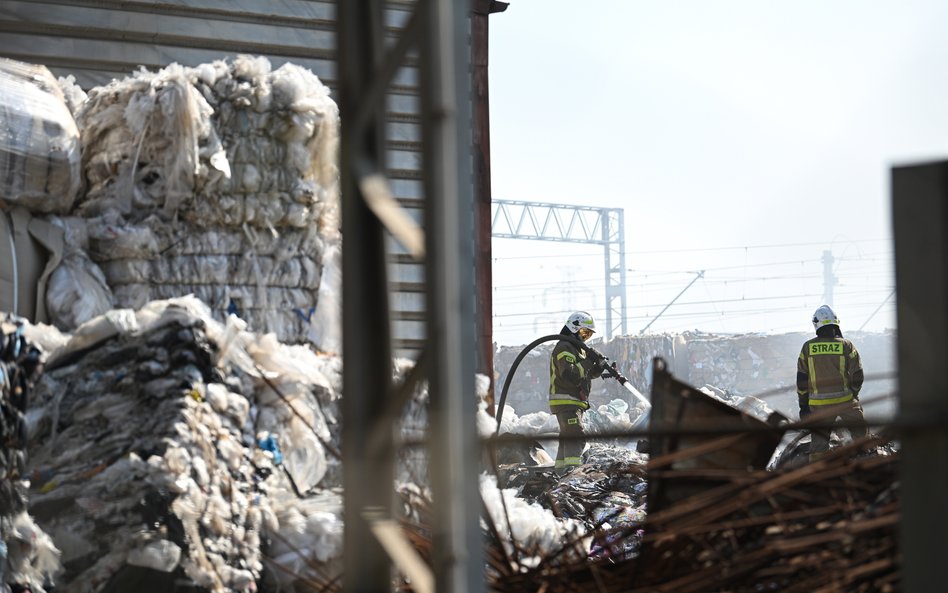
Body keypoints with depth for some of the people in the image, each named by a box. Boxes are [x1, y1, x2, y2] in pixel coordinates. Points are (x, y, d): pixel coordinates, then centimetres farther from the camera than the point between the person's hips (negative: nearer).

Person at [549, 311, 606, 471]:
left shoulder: (579, 349, 21)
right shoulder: (564, 348, -12)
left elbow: (589, 374, 19)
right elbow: (569, 375, -25)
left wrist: (599, 367, -1)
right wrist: (587, 363, -22)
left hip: (575, 402, 11)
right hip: (566, 402, -11)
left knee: (567, 437, 16)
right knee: (576, 437, -21)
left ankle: (561, 468, 23)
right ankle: (572, 469, -30)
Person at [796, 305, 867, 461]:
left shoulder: (807, 347, -1)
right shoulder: (846, 345, -4)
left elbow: (801, 378, 2)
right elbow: (857, 375, 0)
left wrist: (803, 404, 10)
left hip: (819, 403, 1)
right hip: (845, 401, -1)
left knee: (819, 441, 6)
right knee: (860, 431, 15)